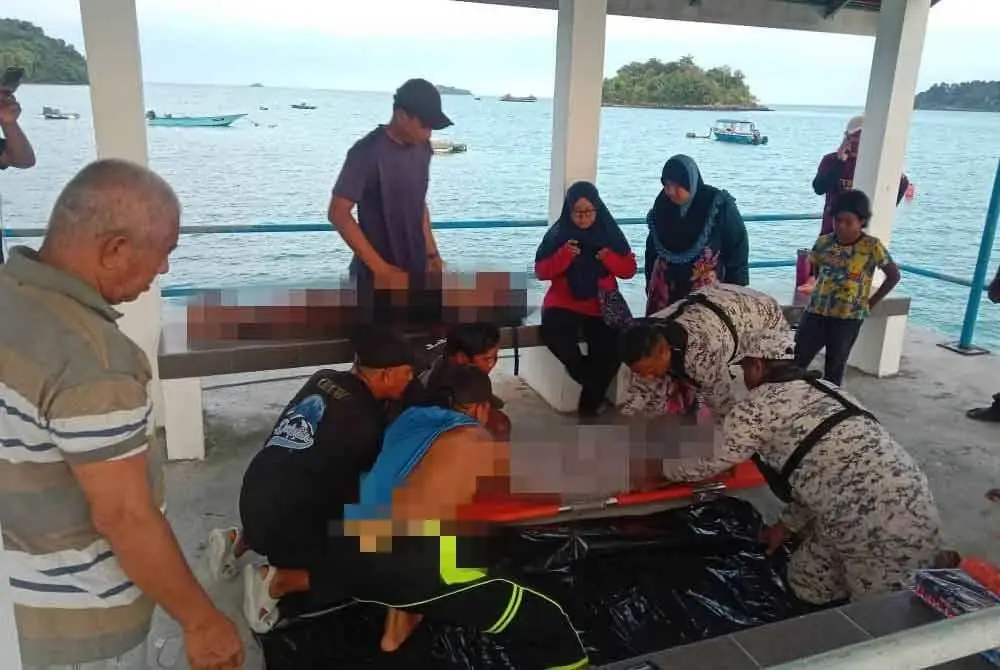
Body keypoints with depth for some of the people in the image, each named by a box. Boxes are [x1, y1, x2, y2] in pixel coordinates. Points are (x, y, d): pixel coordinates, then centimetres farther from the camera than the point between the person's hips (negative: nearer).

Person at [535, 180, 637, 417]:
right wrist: (564, 255, -19)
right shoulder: (557, 234, 0)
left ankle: (588, 407, -1)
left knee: (610, 350, -23)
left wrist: (610, 258, -16)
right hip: (564, 303, -1)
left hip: (602, 305, 1)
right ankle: (591, 379, -3)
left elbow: (629, 270, 4)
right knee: (554, 334, -32)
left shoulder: (610, 233, 3)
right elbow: (541, 271, -3)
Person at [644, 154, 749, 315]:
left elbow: (738, 250, -6)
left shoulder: (720, 206, -13)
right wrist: (650, 283, 15)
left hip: (707, 291, -4)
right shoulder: (662, 205, -1)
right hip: (665, 290, 4)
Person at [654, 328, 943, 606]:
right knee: (805, 584, 20)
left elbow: (708, 462, 6)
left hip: (882, 525, -8)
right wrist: (788, 524, 31)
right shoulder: (822, 388, 19)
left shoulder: (756, 407, -6)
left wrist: (664, 467, 26)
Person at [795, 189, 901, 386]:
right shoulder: (823, 242, 0)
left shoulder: (872, 247, -10)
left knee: (834, 370, 7)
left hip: (848, 319, -3)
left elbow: (894, 276, -1)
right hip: (815, 312, 3)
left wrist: (870, 303, -2)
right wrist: (825, 290, 9)